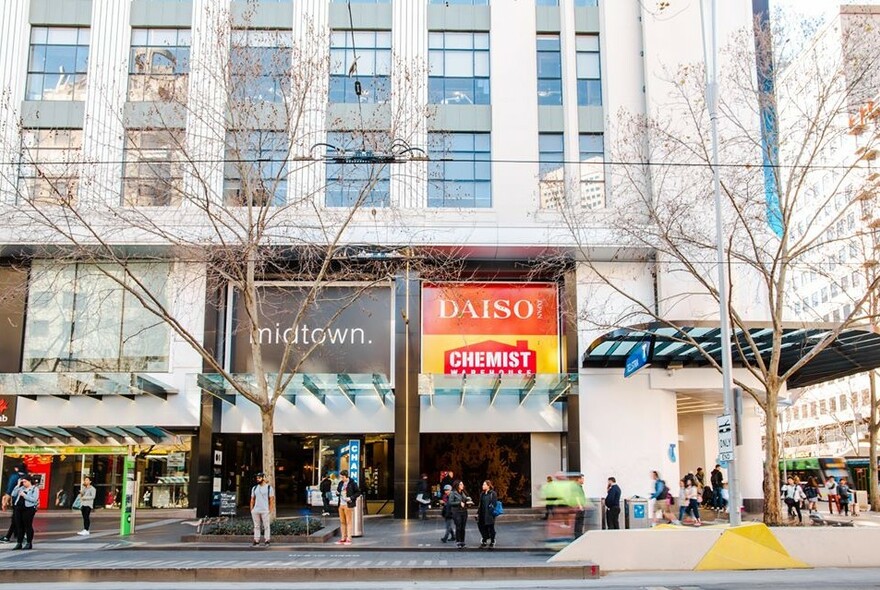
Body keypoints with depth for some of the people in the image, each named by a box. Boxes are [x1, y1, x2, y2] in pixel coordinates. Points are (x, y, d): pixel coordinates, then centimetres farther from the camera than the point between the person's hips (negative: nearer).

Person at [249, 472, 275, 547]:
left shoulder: (269, 487, 2)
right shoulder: (254, 488, 14)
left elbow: (271, 500, -1)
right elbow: (252, 500, 16)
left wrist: (270, 510, -8)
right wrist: (251, 509, 6)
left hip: (265, 510, -4)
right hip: (255, 510, 4)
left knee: (266, 526, -4)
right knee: (256, 526, 4)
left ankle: (267, 540, 1)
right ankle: (256, 541, 7)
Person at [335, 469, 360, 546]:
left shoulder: (352, 483, -8)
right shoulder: (341, 483, 10)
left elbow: (358, 492, -6)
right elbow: (338, 490, 23)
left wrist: (351, 498, -16)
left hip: (347, 504, -7)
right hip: (341, 504, 7)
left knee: (348, 522, -2)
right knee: (342, 522, 9)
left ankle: (348, 539, 1)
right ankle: (343, 538, 14)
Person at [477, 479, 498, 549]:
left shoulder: (493, 493, -7)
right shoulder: (482, 494, 13)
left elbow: (494, 504, -11)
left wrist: (493, 512, -18)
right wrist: (478, 512, 11)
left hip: (489, 514, -6)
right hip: (482, 514, 6)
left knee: (491, 528, 4)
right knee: (483, 528, 8)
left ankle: (492, 543, 16)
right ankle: (484, 542, 21)